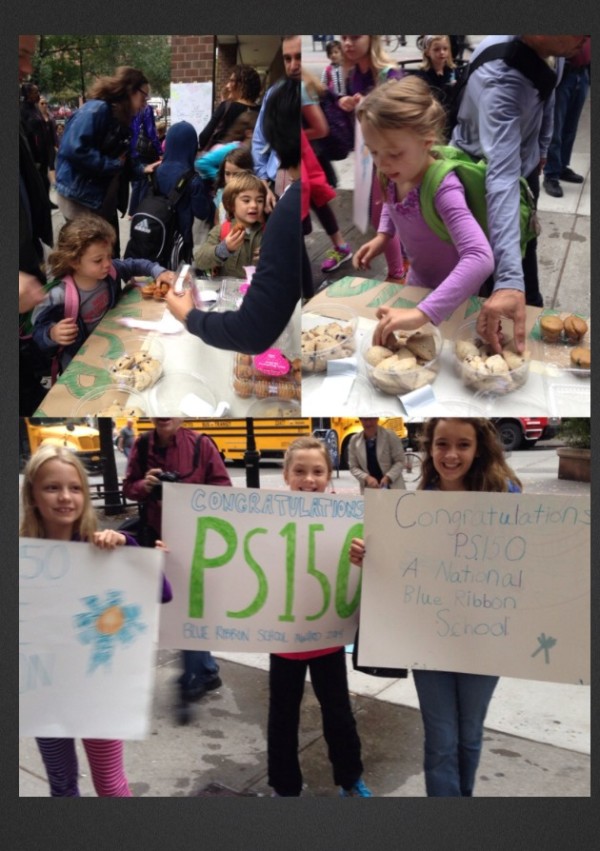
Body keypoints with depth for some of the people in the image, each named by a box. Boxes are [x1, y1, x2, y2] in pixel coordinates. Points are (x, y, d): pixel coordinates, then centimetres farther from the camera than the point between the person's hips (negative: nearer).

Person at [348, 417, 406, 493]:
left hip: (393, 488, -2)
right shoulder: (354, 440, 2)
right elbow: (353, 467, 5)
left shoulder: (390, 435, -5)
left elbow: (400, 461, -2)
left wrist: (387, 477, -16)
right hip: (369, 490, 2)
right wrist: (367, 478, -14)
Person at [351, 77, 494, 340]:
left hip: (452, 298, -6)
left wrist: (422, 313, -57)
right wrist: (382, 236, -8)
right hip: (418, 281, 7)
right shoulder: (396, 174, -17)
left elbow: (481, 259, -50)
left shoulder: (443, 189, -37)